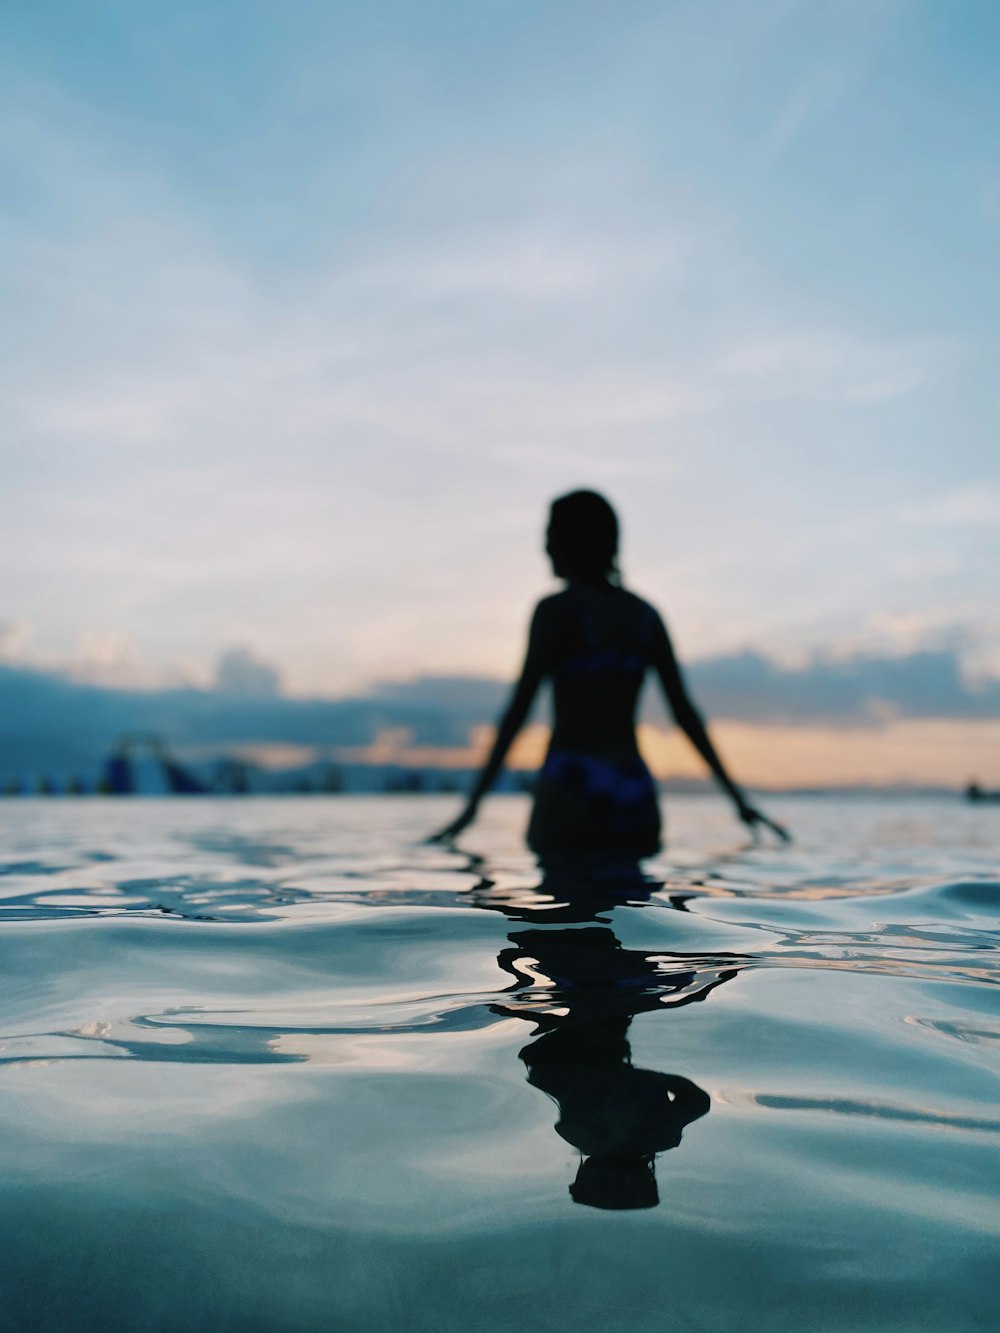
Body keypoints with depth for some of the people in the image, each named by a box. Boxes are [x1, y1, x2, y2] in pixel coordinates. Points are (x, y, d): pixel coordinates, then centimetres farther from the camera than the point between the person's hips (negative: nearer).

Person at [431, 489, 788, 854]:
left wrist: (474, 801, -7)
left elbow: (519, 708, -9)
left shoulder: (556, 609, -4)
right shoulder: (645, 614, 12)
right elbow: (685, 712, 10)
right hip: (634, 794, 6)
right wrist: (737, 796, 15)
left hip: (572, 794, -6)